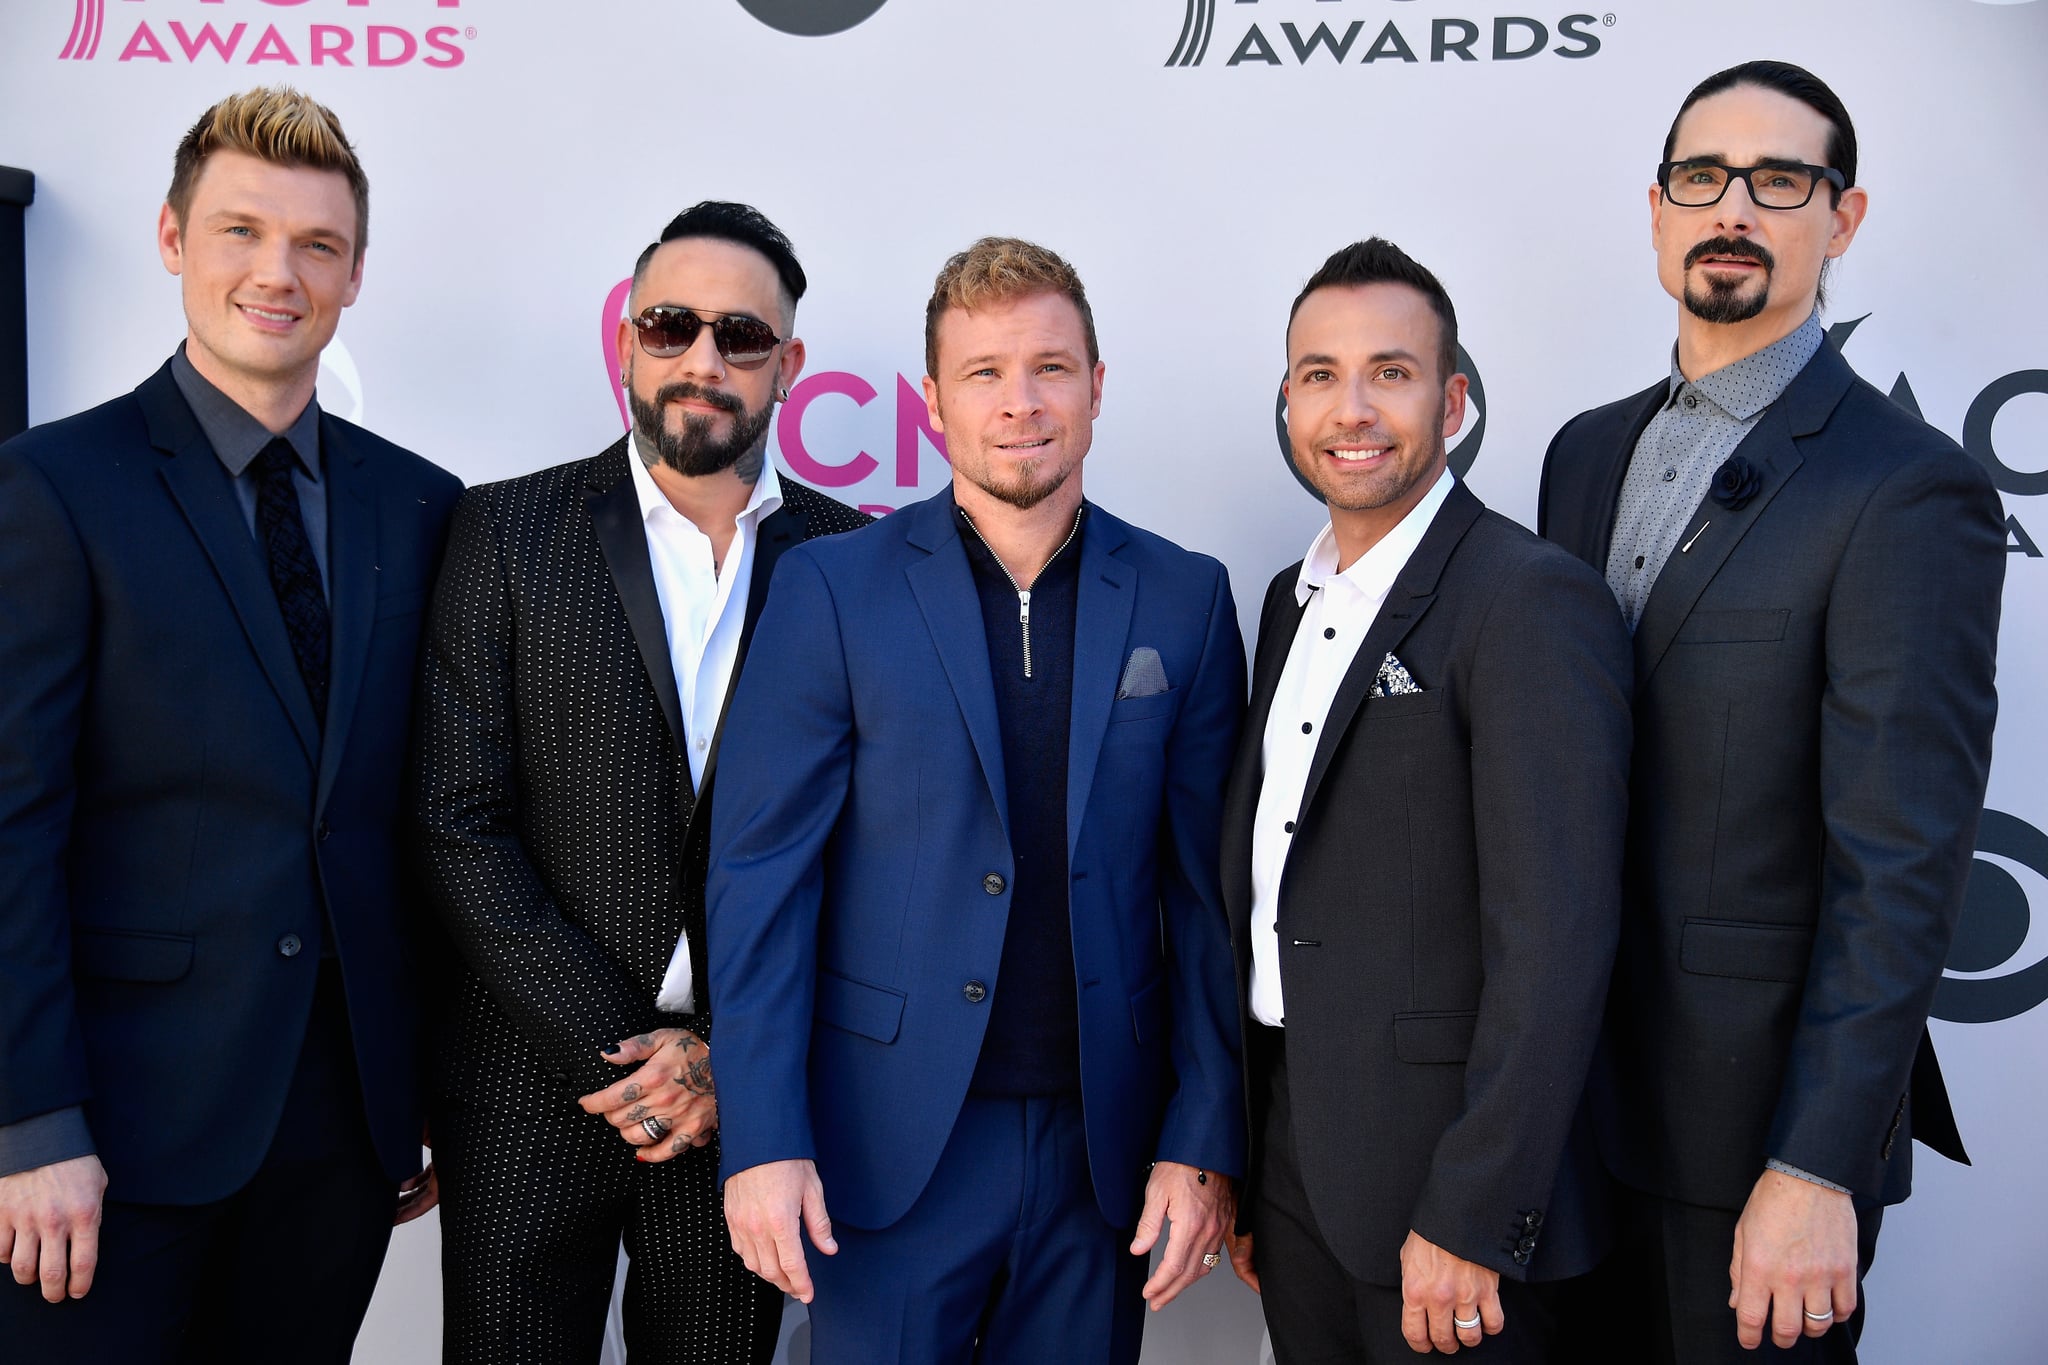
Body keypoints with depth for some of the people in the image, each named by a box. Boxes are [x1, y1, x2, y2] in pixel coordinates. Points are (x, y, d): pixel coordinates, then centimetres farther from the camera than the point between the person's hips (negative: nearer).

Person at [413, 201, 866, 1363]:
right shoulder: (507, 532, -1)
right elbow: (461, 828, -6)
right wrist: (620, 1051, -10)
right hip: (535, 1087, -1)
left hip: (745, 1091, 1)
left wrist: (728, 1056, -6)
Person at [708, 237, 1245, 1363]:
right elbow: (762, 873, -4)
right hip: (892, 1145, -2)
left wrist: (1206, 1141, -1)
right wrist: (762, 1139, -10)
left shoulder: (1185, 600, 3)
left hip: (1104, 1149, 2)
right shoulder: (833, 588, -3)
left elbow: (1206, 891, 3)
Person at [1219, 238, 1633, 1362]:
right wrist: (1237, 1162, 13)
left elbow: (1555, 940, -20)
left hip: (1440, 1183, -7)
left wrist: (1471, 1222, -20)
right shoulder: (1293, 599, 10)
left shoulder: (1533, 602, -15)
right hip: (1289, 1161, 7)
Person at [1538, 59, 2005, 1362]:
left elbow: (1903, 867, -17)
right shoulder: (1588, 451, 8)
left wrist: (1818, 1167, -20)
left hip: (1755, 1108, -6)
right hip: (1580, 1089, 6)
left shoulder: (1909, 491, -14)